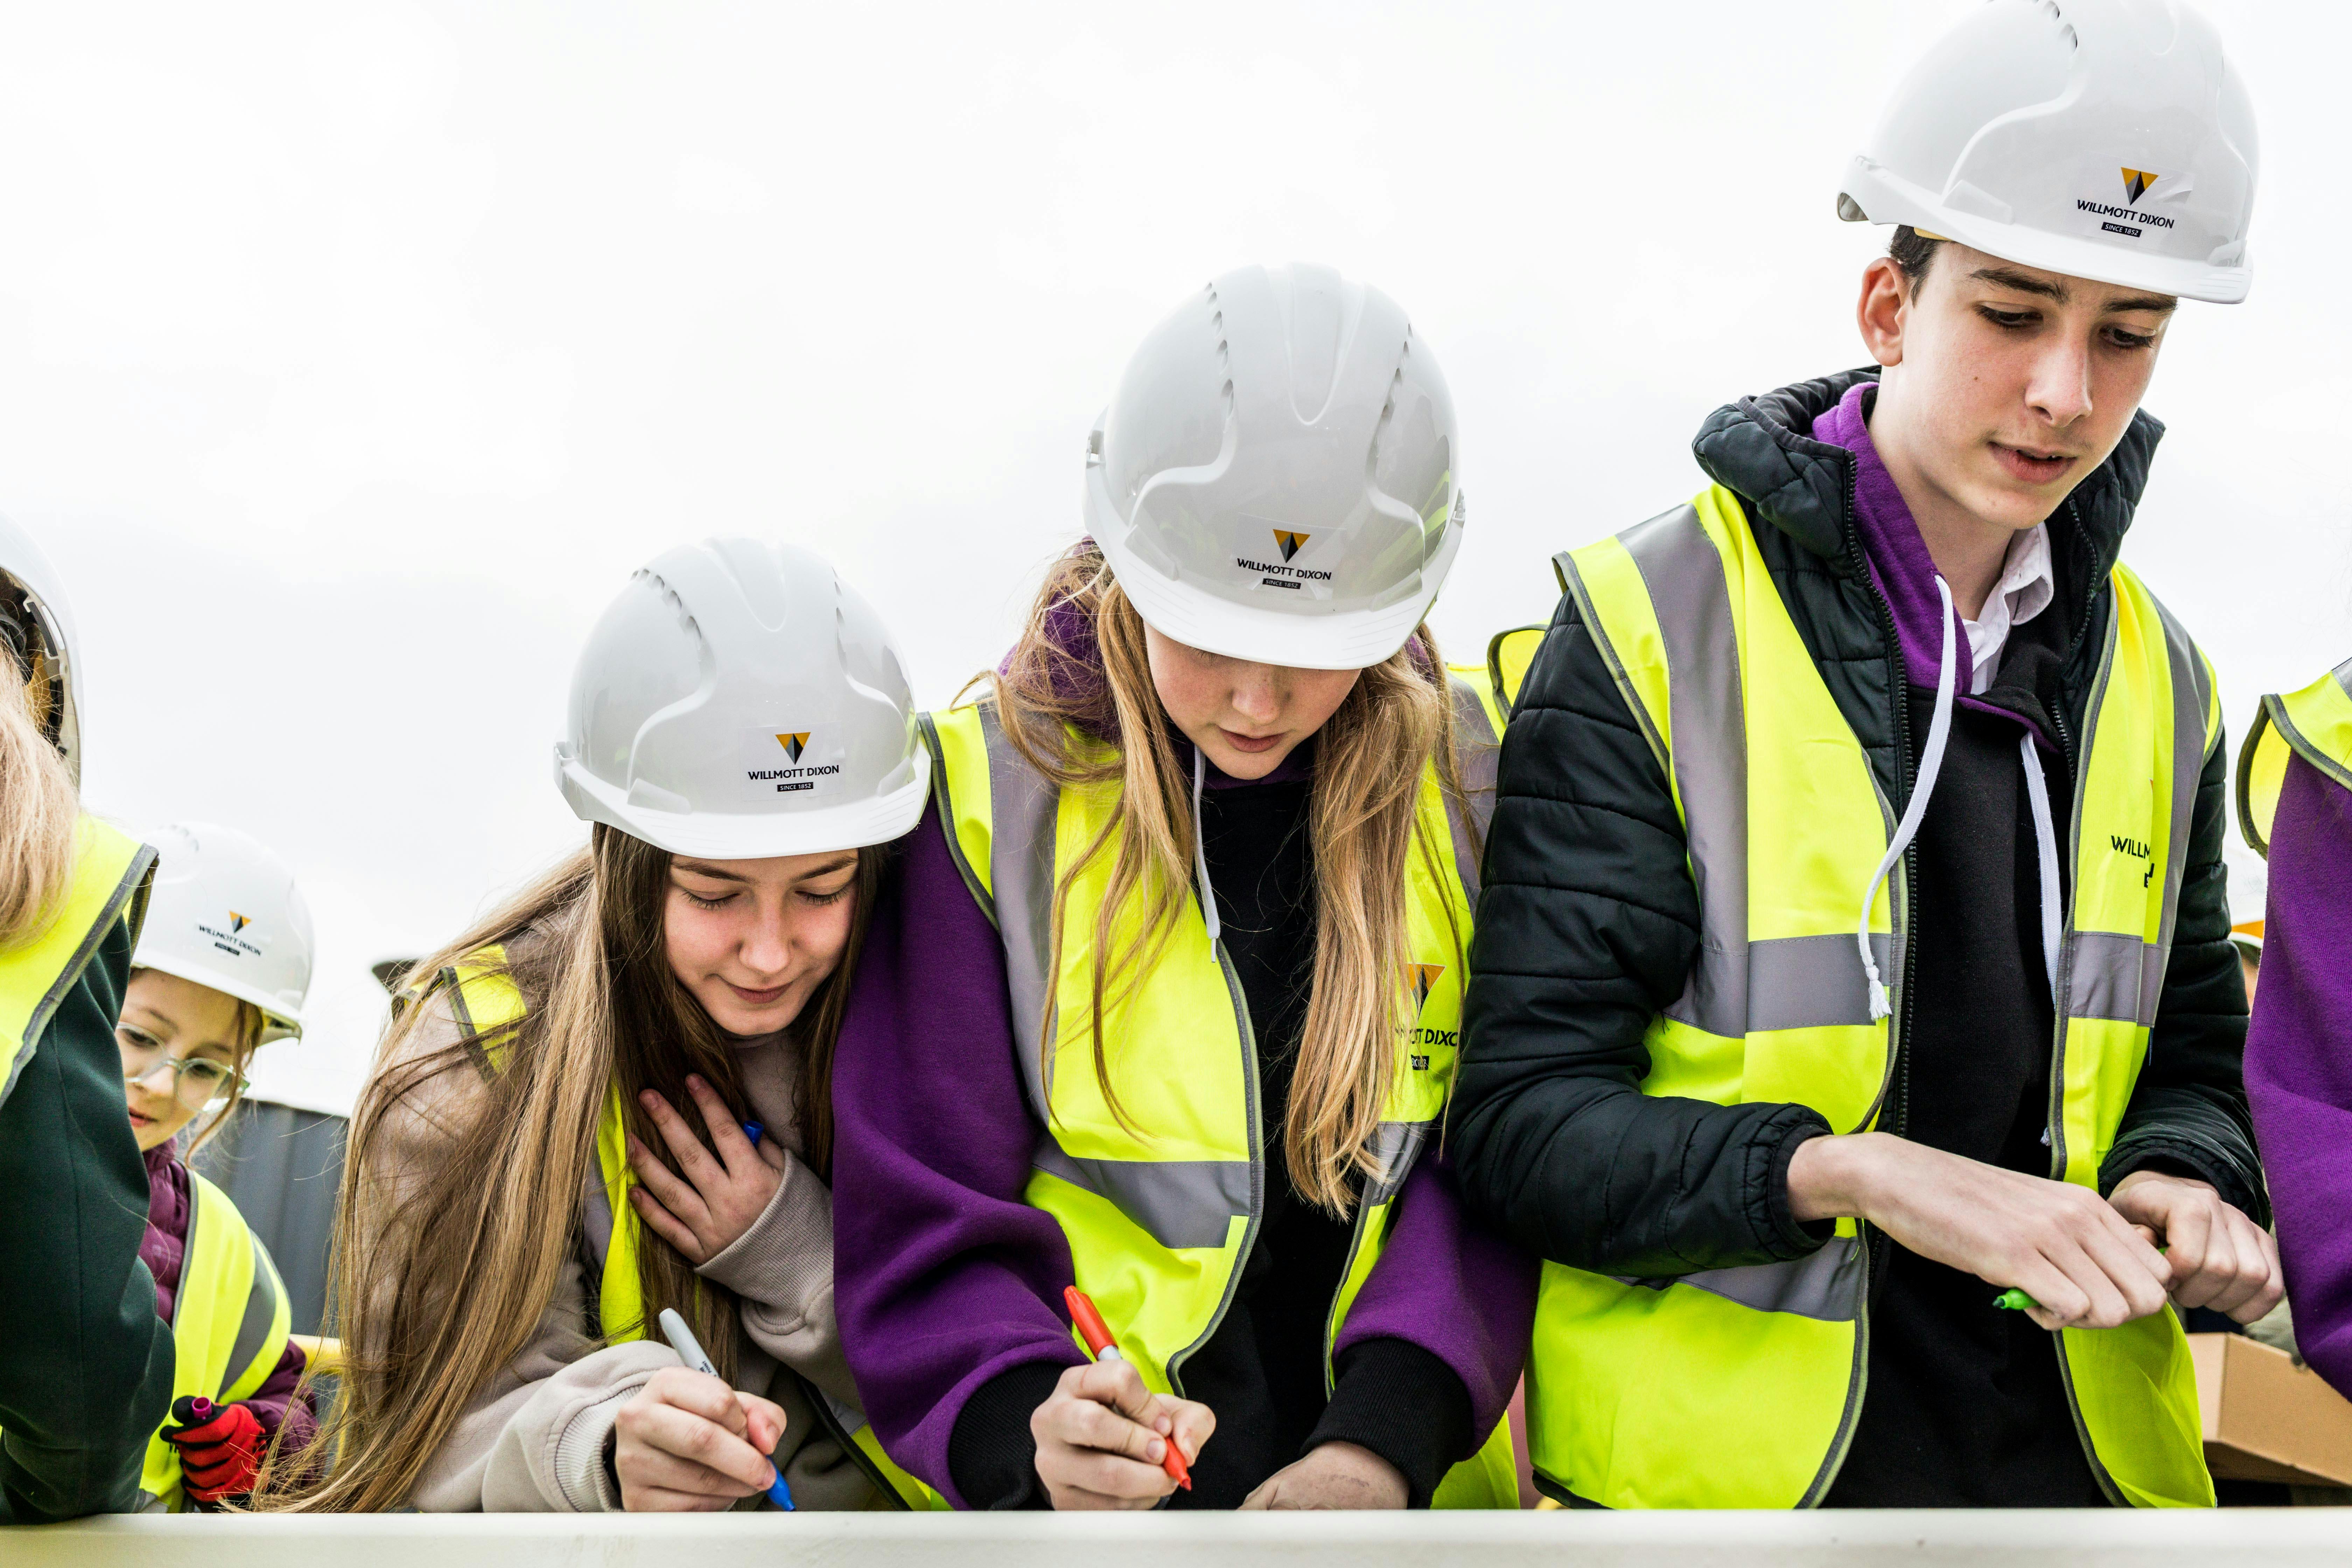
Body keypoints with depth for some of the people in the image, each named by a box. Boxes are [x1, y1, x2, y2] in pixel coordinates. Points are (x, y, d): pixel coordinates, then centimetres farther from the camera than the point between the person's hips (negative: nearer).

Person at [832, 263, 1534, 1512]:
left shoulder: (1466, 785, 5)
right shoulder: (995, 791, -2)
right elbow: (929, 1230, -2)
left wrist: (1384, 1439, -16)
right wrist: (1026, 1432, -20)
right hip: (1100, 1500, -1)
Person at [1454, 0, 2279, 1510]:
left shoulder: (2157, 681, 5)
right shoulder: (1652, 623, -12)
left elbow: (2192, 1062, 15)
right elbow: (1522, 1118, -14)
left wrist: (2184, 1182, -7)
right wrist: (1848, 1173, -27)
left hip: (2074, 1454, 5)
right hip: (1718, 1463, -5)